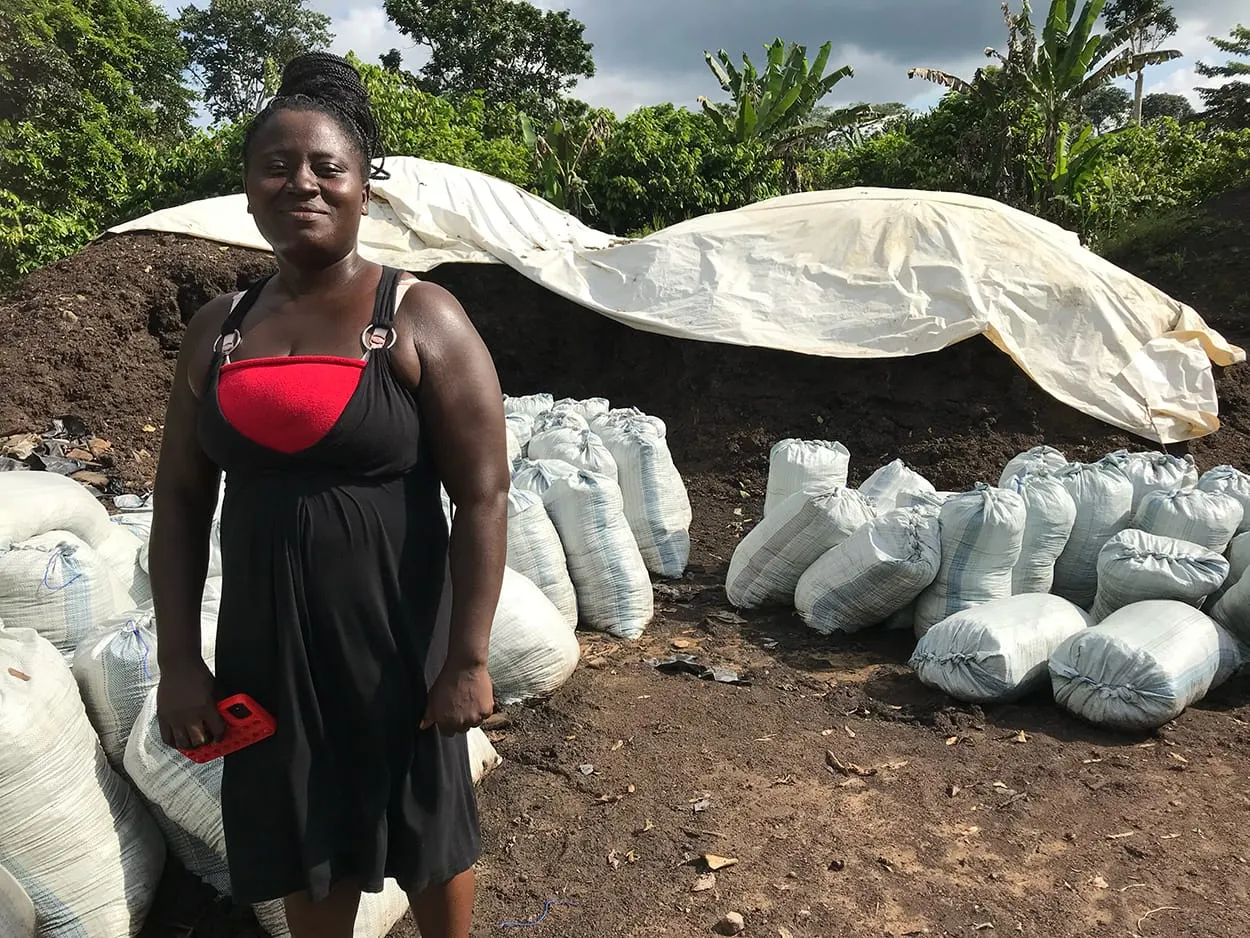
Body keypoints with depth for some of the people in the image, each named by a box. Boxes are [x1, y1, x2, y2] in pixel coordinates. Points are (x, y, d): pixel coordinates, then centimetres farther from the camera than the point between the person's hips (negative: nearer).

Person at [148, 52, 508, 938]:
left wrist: (468, 657, -15)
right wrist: (177, 656, 2)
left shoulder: (420, 318, -10)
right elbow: (181, 500, 7)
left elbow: (482, 497, -13)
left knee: (425, 832, 17)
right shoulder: (217, 329, 4)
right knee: (306, 839, 20)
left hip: (394, 634, -3)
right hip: (266, 640, 4)